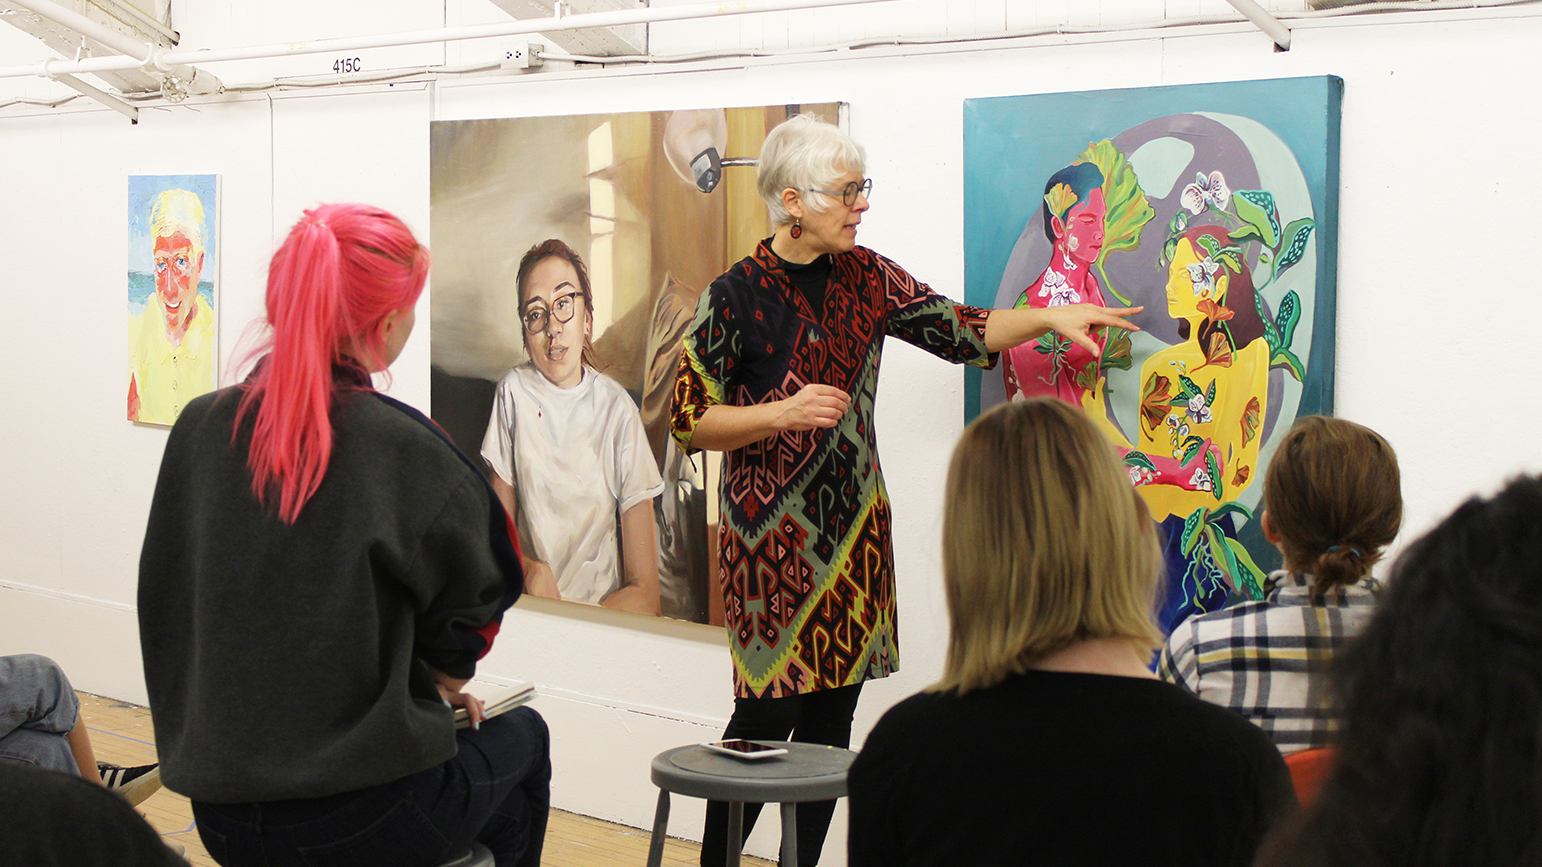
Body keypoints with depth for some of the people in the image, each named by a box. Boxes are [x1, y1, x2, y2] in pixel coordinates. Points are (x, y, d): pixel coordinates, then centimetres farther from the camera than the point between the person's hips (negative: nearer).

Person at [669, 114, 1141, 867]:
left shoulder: (865, 278, 7)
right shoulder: (734, 297, -8)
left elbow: (960, 331, 13)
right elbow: (689, 419, -8)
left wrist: (1048, 317, 2)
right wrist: (784, 413, -18)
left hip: (852, 527, 5)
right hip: (769, 534, -5)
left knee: (832, 710, 7)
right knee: (767, 707, -5)